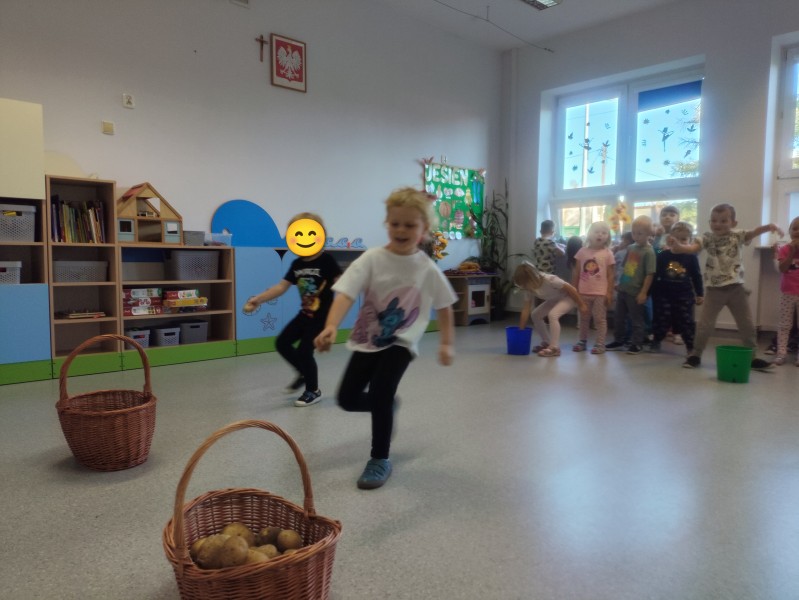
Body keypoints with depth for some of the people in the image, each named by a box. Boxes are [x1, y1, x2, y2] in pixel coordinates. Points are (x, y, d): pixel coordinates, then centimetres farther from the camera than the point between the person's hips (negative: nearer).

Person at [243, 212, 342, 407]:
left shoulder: (326, 261, -16)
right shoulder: (297, 264, 3)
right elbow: (282, 286, 2)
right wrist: (258, 299, -7)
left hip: (322, 316, -7)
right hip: (305, 314, 7)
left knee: (303, 352, -6)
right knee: (282, 343, 9)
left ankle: (314, 391, 17)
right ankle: (304, 374, 32)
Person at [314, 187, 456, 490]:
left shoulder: (428, 269, -8)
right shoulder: (372, 259, -13)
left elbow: (444, 306, 6)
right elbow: (345, 293, -24)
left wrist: (446, 343, 4)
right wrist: (331, 326, -41)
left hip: (401, 342, -2)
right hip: (367, 340, 2)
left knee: (379, 392, -20)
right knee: (348, 399, 6)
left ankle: (380, 460, 5)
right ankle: (387, 405, 41)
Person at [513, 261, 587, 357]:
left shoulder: (549, 280, -35)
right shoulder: (529, 289, -13)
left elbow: (571, 289, -27)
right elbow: (526, 310, -9)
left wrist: (581, 305, -18)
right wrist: (520, 330, -8)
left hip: (569, 297, -8)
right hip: (555, 299, 8)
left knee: (552, 314, -29)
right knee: (535, 315, 2)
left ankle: (554, 347, -21)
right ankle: (546, 342, 15)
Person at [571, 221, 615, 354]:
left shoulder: (607, 253, -3)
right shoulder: (582, 251, 3)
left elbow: (610, 275, -2)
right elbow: (577, 272, 7)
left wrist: (609, 292, -7)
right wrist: (574, 289, 5)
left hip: (600, 293, -3)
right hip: (584, 292, 3)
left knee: (600, 319, 4)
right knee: (583, 318, 13)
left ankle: (600, 344, 10)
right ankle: (582, 341, 25)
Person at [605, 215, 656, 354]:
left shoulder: (648, 251, -14)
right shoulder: (630, 248, 7)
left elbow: (650, 274, -16)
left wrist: (643, 292, -18)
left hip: (635, 292, -7)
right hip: (623, 289, 7)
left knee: (636, 319, 5)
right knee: (618, 317, 15)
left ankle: (636, 343, 17)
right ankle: (618, 341, 28)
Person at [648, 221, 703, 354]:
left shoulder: (691, 257, -1)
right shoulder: (662, 255, -2)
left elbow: (697, 277, 4)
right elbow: (654, 275, 3)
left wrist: (700, 294, 3)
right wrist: (652, 292, 4)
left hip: (684, 295, 0)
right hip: (664, 294, 0)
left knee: (687, 322, 3)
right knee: (661, 320, 7)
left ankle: (691, 346, 10)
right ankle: (655, 342, 23)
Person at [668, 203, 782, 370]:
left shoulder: (738, 235, 0)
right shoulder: (707, 237, -5)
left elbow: (753, 232, -18)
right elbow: (693, 247, -21)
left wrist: (768, 227, -40)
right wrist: (678, 247, -43)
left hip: (736, 288, 2)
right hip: (714, 289, -2)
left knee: (747, 324, 11)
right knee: (705, 324, 1)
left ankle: (752, 357, 26)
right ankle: (695, 354, 16)